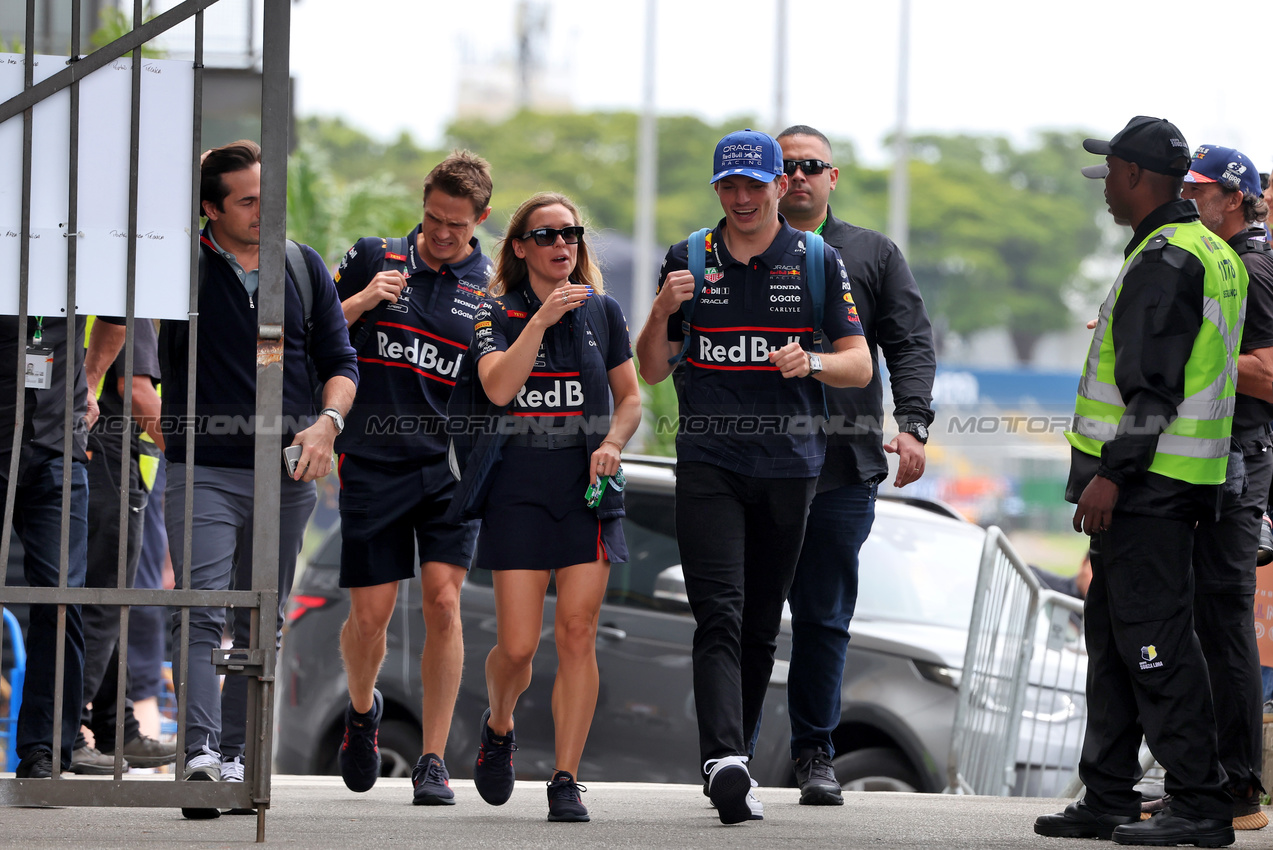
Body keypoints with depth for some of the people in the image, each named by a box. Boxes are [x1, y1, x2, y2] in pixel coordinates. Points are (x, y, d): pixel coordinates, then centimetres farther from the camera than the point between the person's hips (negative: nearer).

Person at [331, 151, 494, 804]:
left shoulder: (493, 289, 4)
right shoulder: (372, 259, 4)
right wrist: (362, 301, -9)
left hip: (451, 464, 0)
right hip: (372, 463, 0)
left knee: (442, 600, -11)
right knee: (371, 613, 1)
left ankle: (434, 762, -4)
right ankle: (362, 708, 34)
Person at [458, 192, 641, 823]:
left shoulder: (602, 311, 8)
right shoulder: (497, 314, 1)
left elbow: (630, 397, 15)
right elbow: (498, 387, -16)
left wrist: (612, 443, -4)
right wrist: (542, 319, -22)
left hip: (588, 487, 2)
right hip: (520, 487, -2)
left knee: (577, 635, -6)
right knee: (517, 646, -5)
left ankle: (566, 781, -2)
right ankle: (498, 726, 28)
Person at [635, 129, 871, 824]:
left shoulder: (817, 262, 5)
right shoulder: (688, 260, 8)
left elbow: (860, 366, 3)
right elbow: (651, 371, 10)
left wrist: (810, 363, -17)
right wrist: (662, 312, -9)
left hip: (789, 462, 1)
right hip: (708, 460, -1)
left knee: (762, 623, 8)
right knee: (720, 615, -15)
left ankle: (734, 756, 22)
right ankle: (724, 763, -28)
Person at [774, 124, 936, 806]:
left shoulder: (873, 256, 14)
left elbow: (911, 344, 8)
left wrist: (912, 424, -8)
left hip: (841, 466, 1)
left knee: (826, 616, 4)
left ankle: (815, 755, 12)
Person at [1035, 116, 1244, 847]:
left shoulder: (1165, 259, -15)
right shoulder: (1216, 254, 18)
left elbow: (1151, 386, -22)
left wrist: (1112, 474, -22)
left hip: (1146, 483, -11)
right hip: (1168, 482, 11)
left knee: (1153, 639, -10)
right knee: (1113, 630, 15)